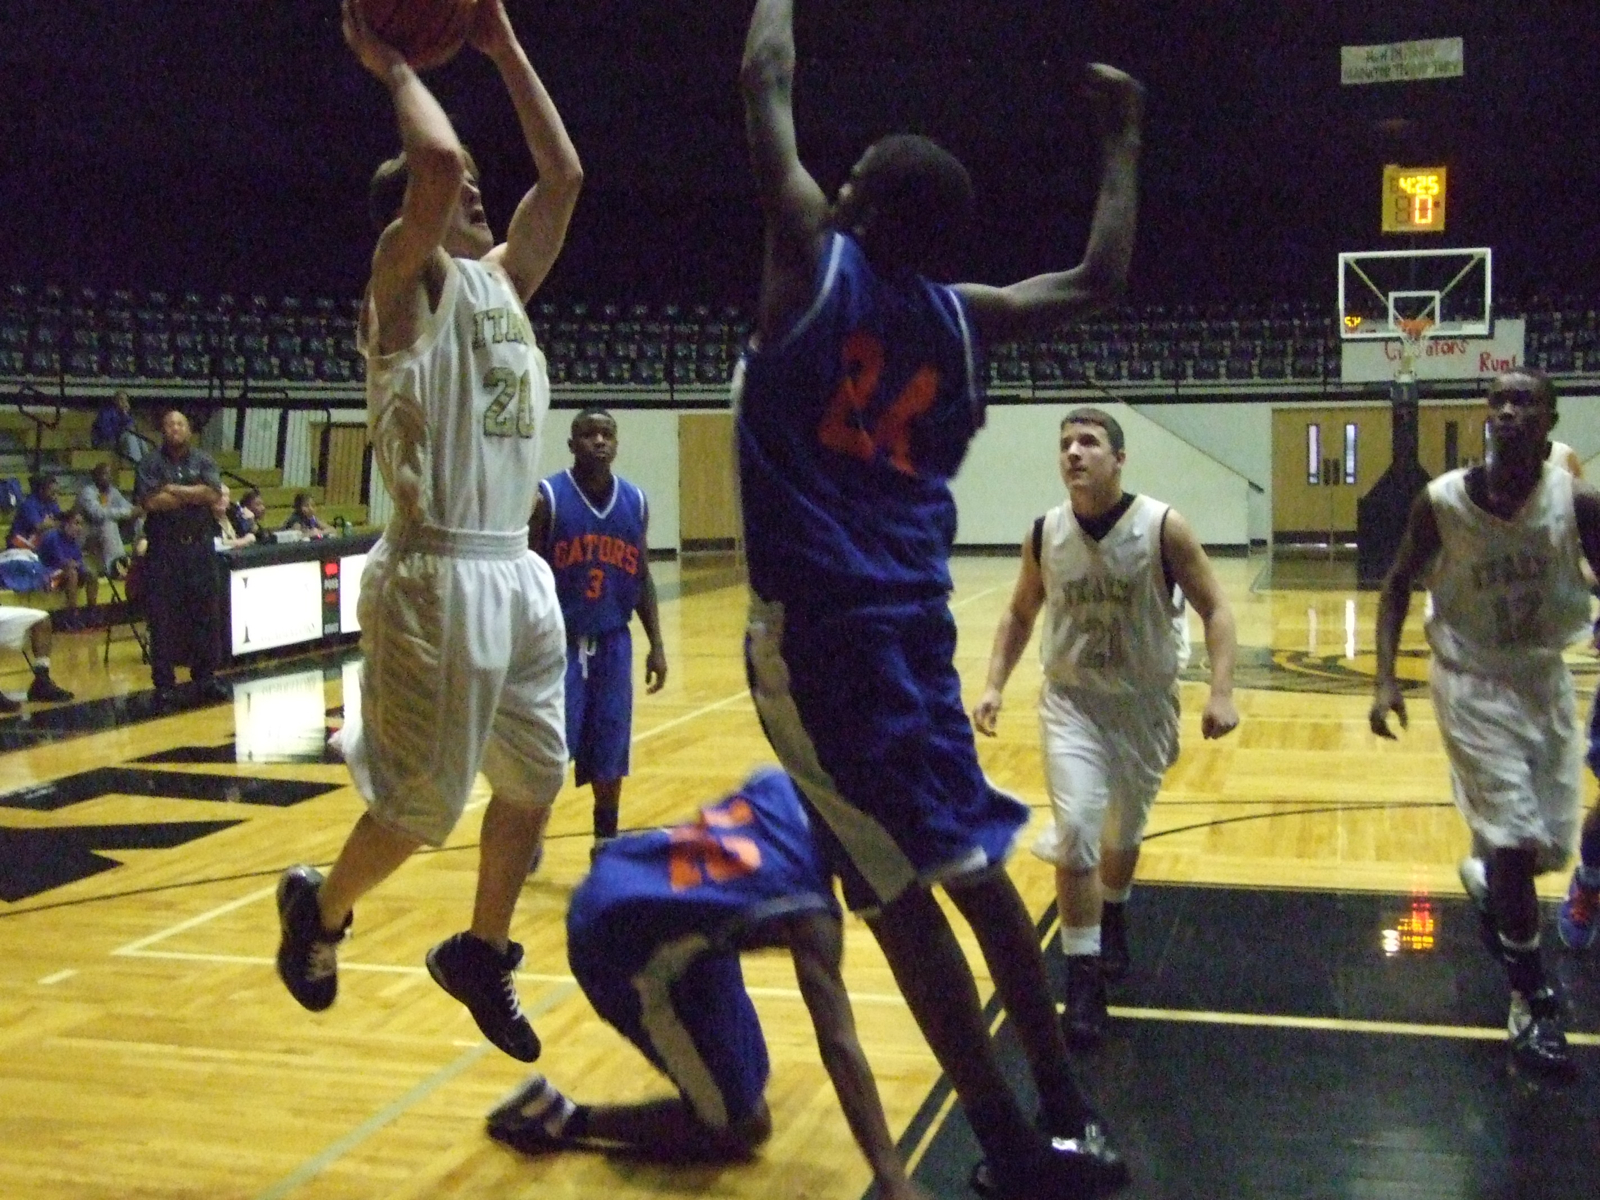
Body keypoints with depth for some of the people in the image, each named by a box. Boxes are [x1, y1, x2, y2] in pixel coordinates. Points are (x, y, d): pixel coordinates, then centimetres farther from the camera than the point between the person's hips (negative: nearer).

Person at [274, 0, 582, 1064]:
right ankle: (320, 908, 30)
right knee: (422, 805, 1)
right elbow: (437, 160, -25)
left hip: (518, 570, 8)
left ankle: (481, 955, 31)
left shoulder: (503, 279, 15)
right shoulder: (410, 280, -7)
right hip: (439, 576, -8)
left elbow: (565, 173, 14)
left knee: (534, 783, 12)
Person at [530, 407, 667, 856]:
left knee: (609, 747, 9)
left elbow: (642, 578, 12)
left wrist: (656, 645, 7)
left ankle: (607, 838, 24)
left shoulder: (635, 502, 5)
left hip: (612, 641, 4)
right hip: (560, 640, -4)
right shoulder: (548, 498, -8)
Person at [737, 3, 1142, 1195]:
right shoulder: (959, 316, 9)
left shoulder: (816, 258, -3)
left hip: (818, 624, -6)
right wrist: (1122, 139, 31)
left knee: (900, 888, -3)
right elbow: (1100, 280, 21)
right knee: (966, 859, 16)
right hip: (911, 614, 6)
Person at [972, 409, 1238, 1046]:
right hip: (1072, 700, 0)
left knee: (1125, 833, 18)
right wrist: (994, 685, -5)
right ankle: (1083, 980, -3)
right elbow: (1019, 614, 7)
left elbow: (1215, 610, -11)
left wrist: (1221, 693, -23)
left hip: (1145, 703, 0)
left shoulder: (1164, 528, -16)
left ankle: (1113, 921, 48)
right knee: (1076, 833, -15)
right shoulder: (1044, 533, -8)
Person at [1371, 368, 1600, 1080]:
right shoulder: (1442, 501, -15)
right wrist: (1385, 680, -10)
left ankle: (1483, 880, 48)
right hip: (1473, 681, -3)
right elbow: (1398, 586, -1)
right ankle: (1533, 1006, 7)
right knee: (1516, 841, -11)